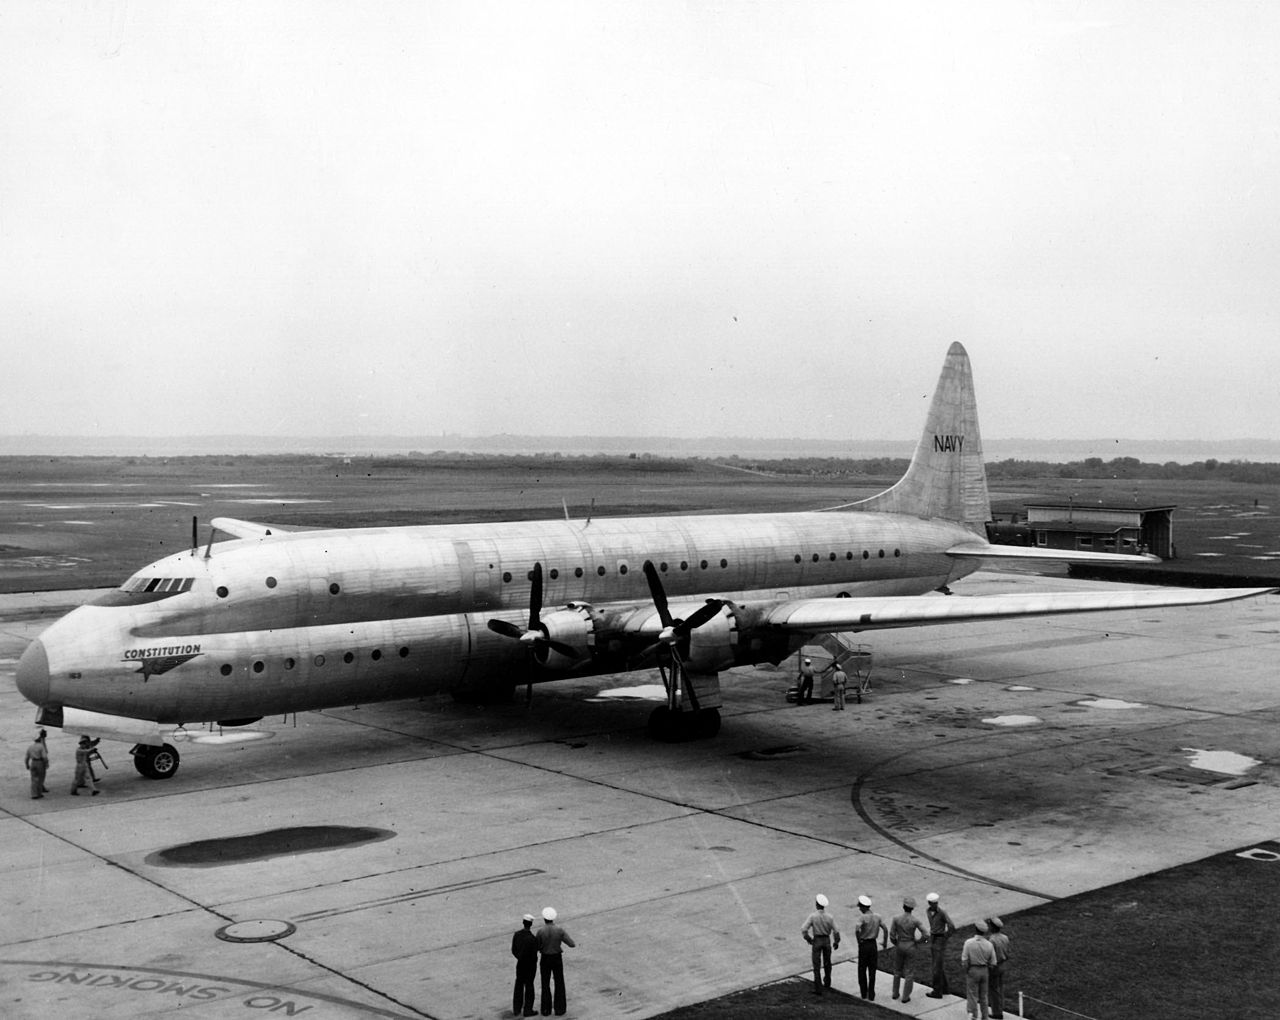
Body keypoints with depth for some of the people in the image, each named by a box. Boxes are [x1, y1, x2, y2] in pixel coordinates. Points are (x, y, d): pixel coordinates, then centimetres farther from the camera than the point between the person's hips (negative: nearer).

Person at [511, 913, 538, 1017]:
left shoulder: (516, 935, -9)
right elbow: (534, 954, -20)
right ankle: (527, 1010, 16)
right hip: (530, 965, -5)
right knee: (529, 986, 9)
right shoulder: (533, 938, -25)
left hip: (520, 963, 5)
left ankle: (516, 1009, 25)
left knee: (519, 985, 17)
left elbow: (513, 950, -1)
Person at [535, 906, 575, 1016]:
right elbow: (571, 944, -11)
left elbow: (537, 948, -7)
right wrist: (575, 945, 13)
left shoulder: (540, 931, -17)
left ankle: (546, 1010, 17)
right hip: (557, 958, 0)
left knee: (545, 984, 14)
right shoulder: (559, 930, -14)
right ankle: (559, 1009, 15)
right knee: (559, 984, 13)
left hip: (545, 959, 0)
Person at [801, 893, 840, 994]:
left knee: (816, 965, 3)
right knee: (827, 963, 25)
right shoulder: (830, 917, -10)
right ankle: (827, 982, 42)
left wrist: (808, 939, 1)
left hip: (816, 941, -3)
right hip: (827, 940, 3)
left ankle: (818, 988, -2)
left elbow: (804, 930, -18)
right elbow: (836, 931, -8)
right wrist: (836, 942, 10)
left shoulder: (812, 916, -16)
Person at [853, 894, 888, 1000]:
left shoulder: (862, 917, -16)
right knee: (872, 970, 11)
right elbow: (885, 929, 5)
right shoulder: (877, 916, 2)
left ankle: (864, 993, 15)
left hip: (863, 944, -4)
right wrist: (885, 942, 16)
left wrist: (858, 940, -14)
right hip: (873, 944, 4)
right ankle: (871, 994, 11)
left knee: (862, 970, 11)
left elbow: (857, 929, -30)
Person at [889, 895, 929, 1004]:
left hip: (899, 947, 1)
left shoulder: (896, 919, -16)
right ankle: (905, 997, 18)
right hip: (910, 948, -1)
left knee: (897, 970, 23)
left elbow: (892, 936, -11)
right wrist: (917, 941, 2)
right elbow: (926, 935, -19)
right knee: (909, 973, 14)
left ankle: (895, 993, 33)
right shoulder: (916, 920, -19)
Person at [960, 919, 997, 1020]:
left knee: (972, 996, 6)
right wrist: (990, 974, 14)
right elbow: (992, 962, 0)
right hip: (984, 970, 3)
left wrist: (966, 971, 1)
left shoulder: (968, 942, -16)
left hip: (972, 970, -3)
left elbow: (964, 960, -14)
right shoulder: (989, 944, -7)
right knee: (983, 996, 18)